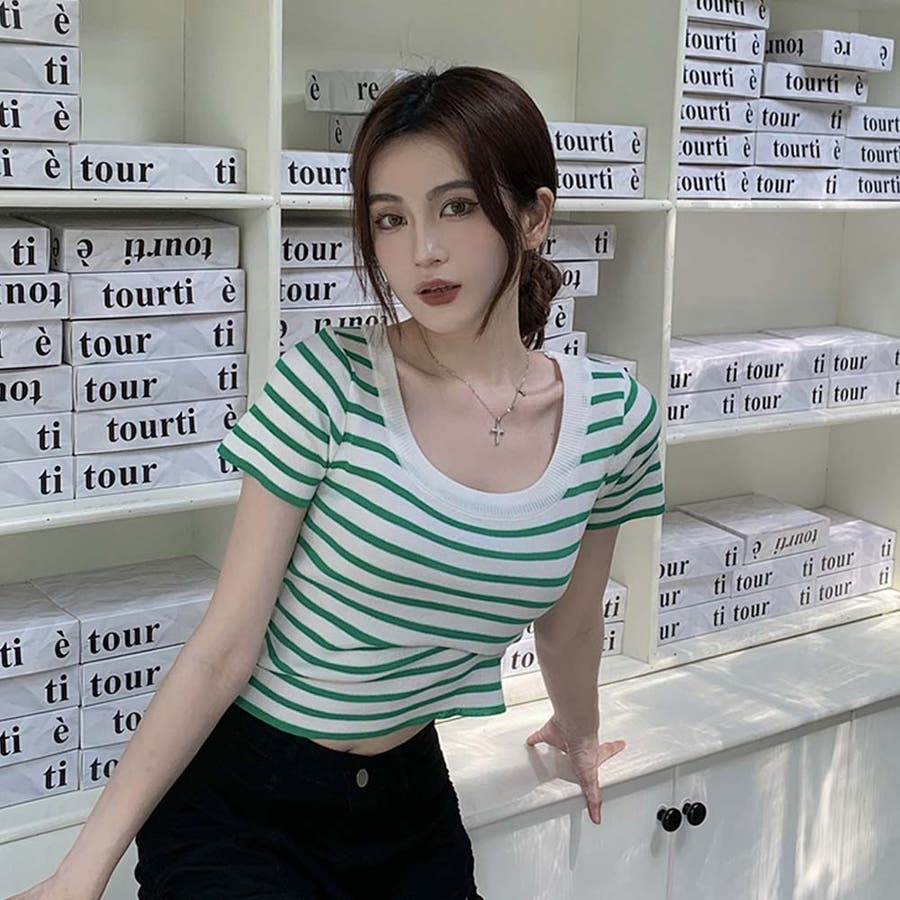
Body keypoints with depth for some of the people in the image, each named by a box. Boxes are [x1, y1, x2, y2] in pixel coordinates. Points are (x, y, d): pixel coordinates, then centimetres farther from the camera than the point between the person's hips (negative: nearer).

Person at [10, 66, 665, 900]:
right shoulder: (329, 382, -19)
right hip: (238, 795, -4)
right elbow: (225, 646, -16)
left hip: (410, 800, 4)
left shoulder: (614, 417, -9)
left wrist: (580, 732, 26)